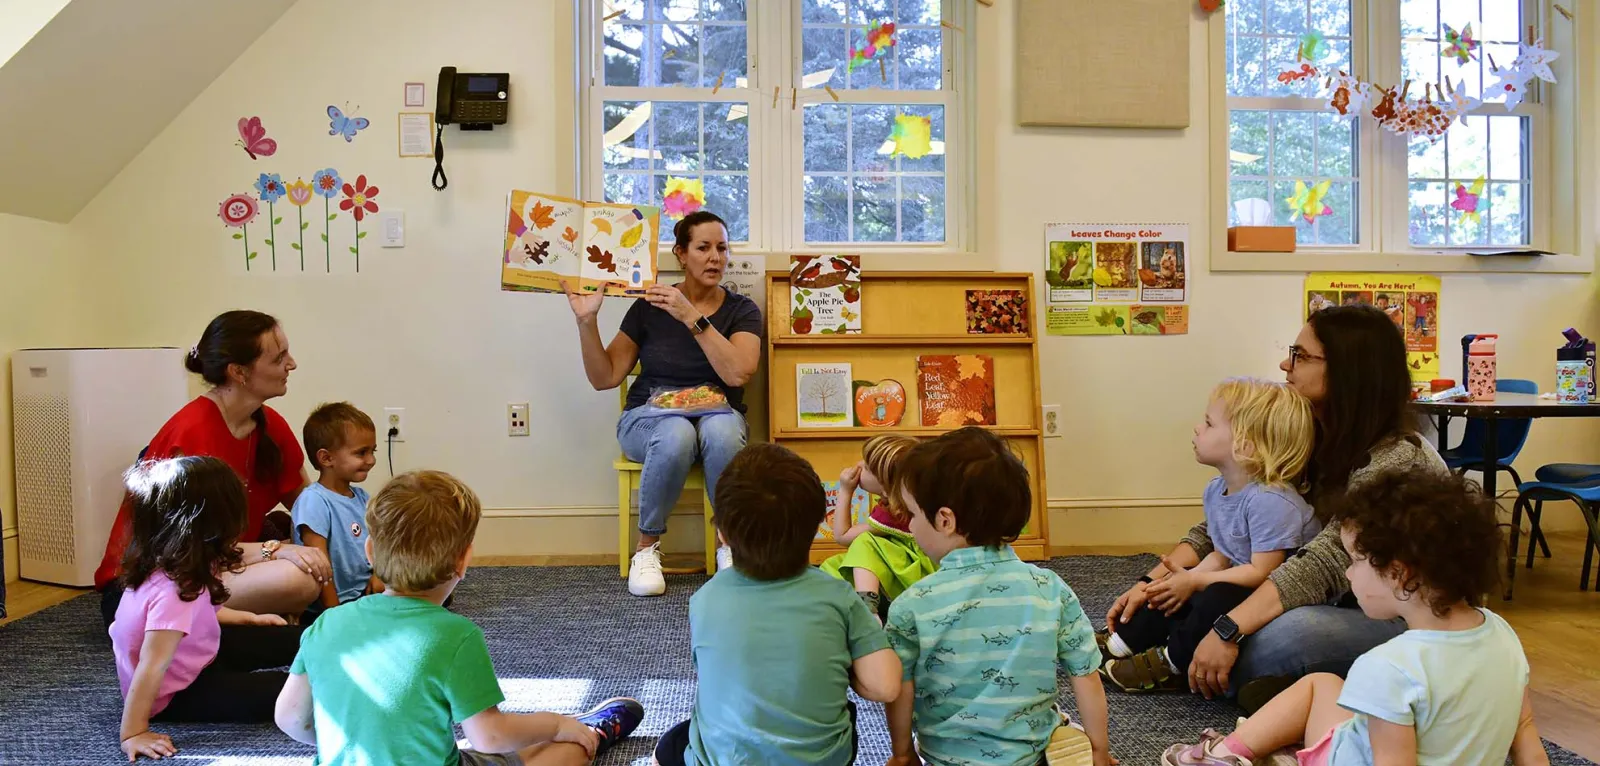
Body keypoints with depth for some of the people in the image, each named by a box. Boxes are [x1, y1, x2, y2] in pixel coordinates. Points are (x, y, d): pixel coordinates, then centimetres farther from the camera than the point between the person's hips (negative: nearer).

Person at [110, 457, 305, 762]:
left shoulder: (163, 562, -9)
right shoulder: (175, 590, -37)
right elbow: (151, 668, -33)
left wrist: (251, 619, 14)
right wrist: (133, 733, -28)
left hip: (195, 657, 9)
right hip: (176, 692, -9)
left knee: (289, 640, 5)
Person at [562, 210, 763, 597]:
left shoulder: (741, 310, 1)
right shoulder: (649, 307, 1)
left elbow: (737, 373, -19)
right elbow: (604, 377, 2)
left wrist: (691, 317, -23)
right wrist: (587, 321, -12)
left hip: (715, 415, 0)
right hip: (649, 417, 0)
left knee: (721, 430, -37)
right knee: (676, 435, -37)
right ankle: (647, 548, -15)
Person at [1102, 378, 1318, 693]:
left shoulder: (1270, 501, -27)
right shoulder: (1216, 490, 3)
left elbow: (1262, 572, -27)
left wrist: (1195, 581, -21)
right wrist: (1188, 577, -10)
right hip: (1239, 585, 10)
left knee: (1220, 598, -32)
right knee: (1167, 588, 8)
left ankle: (1172, 663, -12)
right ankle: (1122, 642, 15)